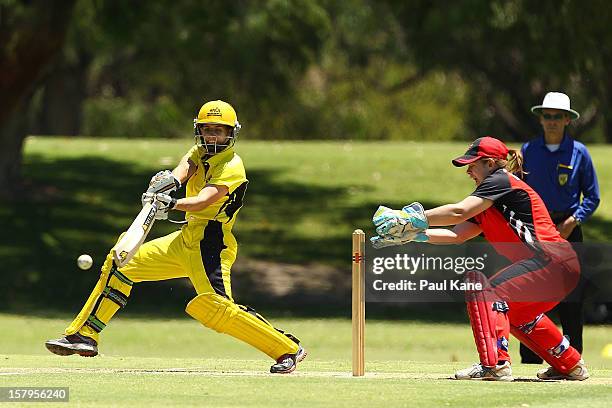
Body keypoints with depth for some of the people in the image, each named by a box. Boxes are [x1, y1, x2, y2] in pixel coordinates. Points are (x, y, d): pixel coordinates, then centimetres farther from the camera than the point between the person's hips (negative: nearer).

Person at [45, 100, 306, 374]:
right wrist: (169, 179, -35)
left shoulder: (231, 166, -11)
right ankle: (85, 335, 10)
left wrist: (172, 204, -46)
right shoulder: (200, 153, 12)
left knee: (216, 307, -25)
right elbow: (183, 170, -11)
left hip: (210, 244, -8)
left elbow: (203, 201, -27)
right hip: (187, 239, 8)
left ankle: (288, 349, -17)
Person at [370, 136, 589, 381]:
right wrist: (413, 234, 10)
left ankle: (495, 364, -29)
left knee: (483, 288, -19)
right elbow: (457, 235, 20)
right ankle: (570, 366, 39)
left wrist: (414, 219, -12)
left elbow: (459, 212, -15)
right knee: (516, 314, 31)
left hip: (553, 260, -11)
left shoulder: (502, 181, -4)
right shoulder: (488, 205, 26)